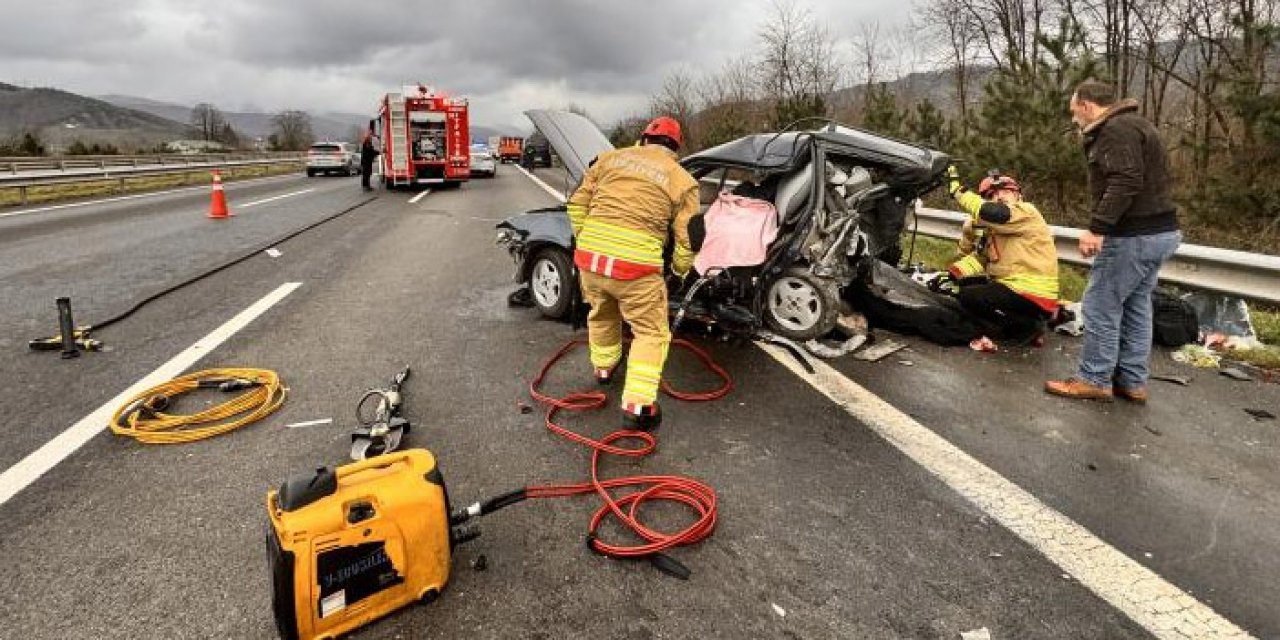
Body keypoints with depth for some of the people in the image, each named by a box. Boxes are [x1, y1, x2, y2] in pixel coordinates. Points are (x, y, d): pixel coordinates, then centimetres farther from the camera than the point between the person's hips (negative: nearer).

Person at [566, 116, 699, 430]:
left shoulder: (611, 158, 13)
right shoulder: (682, 180, 4)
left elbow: (578, 202, 13)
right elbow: (686, 239, 1)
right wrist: (679, 270, 20)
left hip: (588, 256, 5)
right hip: (635, 267, -4)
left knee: (601, 315, 30)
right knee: (652, 333, 11)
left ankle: (604, 368, 52)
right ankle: (637, 405, 5)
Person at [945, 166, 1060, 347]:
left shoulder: (1027, 213, -10)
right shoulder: (993, 228, 17)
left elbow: (991, 213, -29)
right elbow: (979, 257, 14)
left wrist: (958, 190, -22)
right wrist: (952, 273, -4)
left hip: (1034, 298, -9)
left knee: (968, 297, -16)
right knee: (963, 284, 11)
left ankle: (1028, 327, -5)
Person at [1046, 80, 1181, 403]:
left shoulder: (1116, 128, -14)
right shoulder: (1131, 123, 19)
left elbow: (1126, 182, -25)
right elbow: (1143, 179, 19)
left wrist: (1097, 228, -27)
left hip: (1135, 235, -10)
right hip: (1158, 231, 10)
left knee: (1101, 306, -3)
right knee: (1136, 307, 14)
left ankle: (1095, 380, 6)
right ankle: (1132, 382, 21)